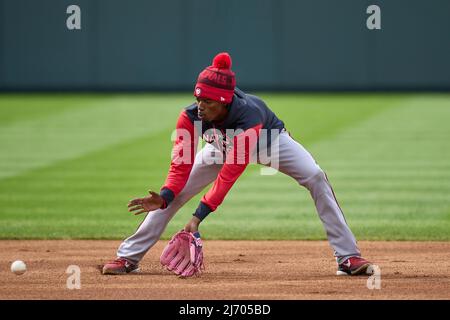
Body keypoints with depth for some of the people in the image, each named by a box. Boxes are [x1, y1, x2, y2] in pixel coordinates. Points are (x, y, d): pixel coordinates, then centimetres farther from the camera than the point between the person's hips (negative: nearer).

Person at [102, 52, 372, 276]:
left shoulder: (250, 115, -45)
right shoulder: (190, 117, -32)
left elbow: (230, 174, -46)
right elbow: (182, 166, -29)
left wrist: (199, 215, -50)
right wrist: (164, 197, -49)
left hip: (270, 142, -3)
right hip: (223, 147, 3)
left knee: (316, 178, -24)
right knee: (174, 193, -10)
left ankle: (348, 257, -20)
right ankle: (129, 257, 1)